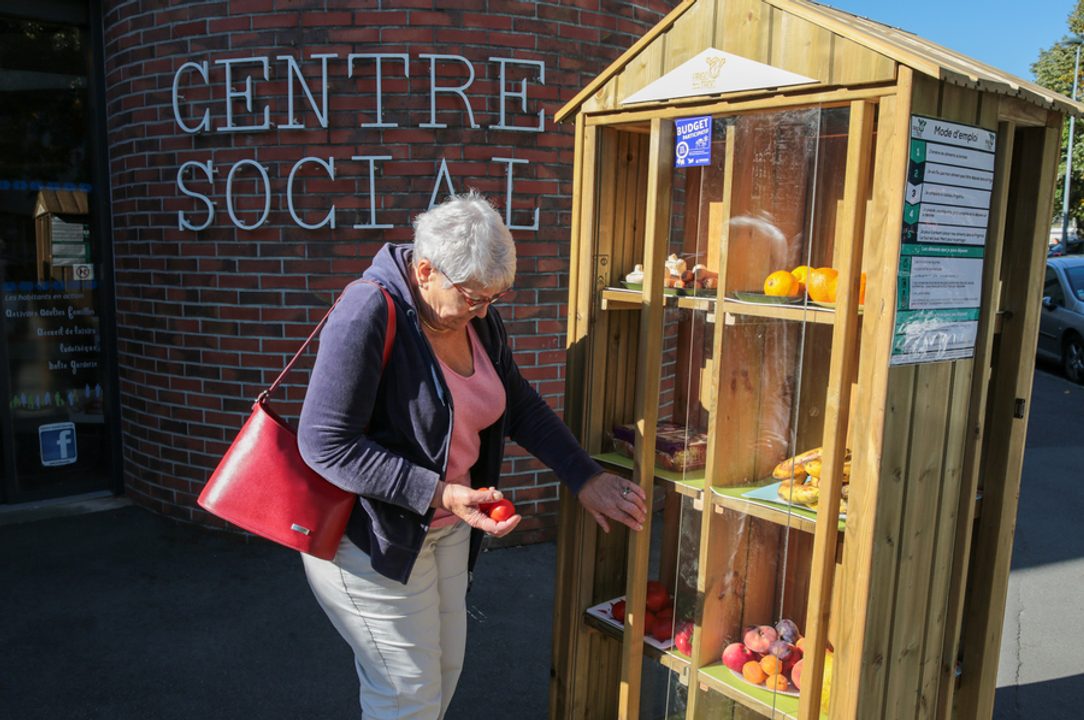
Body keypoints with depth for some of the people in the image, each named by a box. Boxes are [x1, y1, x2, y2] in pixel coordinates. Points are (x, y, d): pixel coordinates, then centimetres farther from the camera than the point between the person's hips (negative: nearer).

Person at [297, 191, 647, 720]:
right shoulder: (370, 313, -25)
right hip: (371, 532, -7)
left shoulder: (478, 318, -1)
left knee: (445, 669, 20)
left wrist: (586, 477, 1)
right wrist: (439, 493, -29)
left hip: (447, 527, 8)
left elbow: (520, 408, 8)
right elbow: (326, 444, -27)